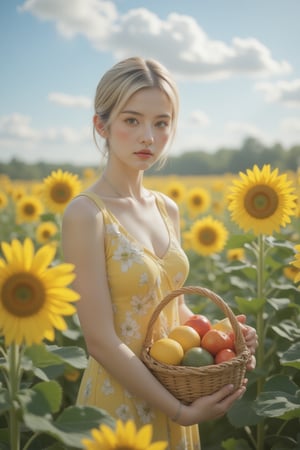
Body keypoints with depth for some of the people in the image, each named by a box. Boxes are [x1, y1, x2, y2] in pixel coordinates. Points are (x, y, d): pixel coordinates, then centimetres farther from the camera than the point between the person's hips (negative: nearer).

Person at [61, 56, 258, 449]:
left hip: (170, 397, 7)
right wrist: (182, 412, -17)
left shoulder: (168, 210, 2)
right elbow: (102, 342, -20)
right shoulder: (86, 214, -19)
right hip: (119, 403, -6)